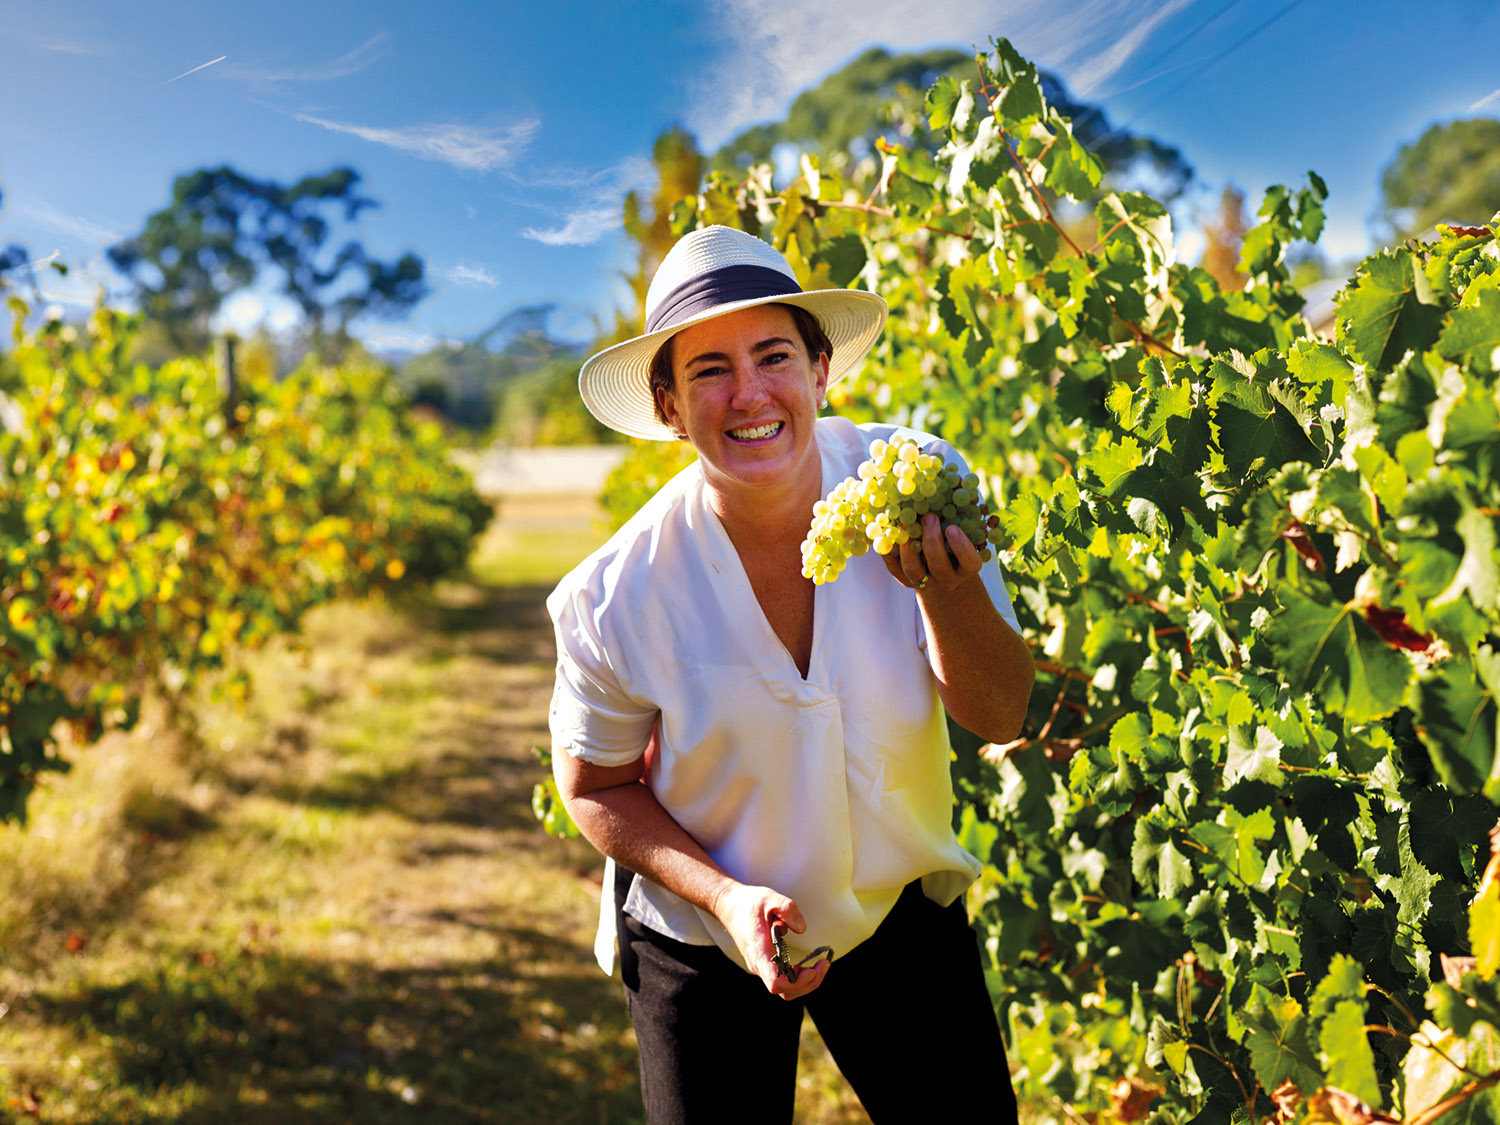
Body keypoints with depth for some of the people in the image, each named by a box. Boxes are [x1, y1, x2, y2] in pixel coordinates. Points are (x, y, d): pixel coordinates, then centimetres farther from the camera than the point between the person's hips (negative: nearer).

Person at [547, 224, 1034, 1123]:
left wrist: (947, 587, -35)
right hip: (704, 939, -2)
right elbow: (594, 787, -8)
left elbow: (1001, 717, -15)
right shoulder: (619, 595, -24)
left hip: (901, 910, 2)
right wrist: (723, 897, -22)